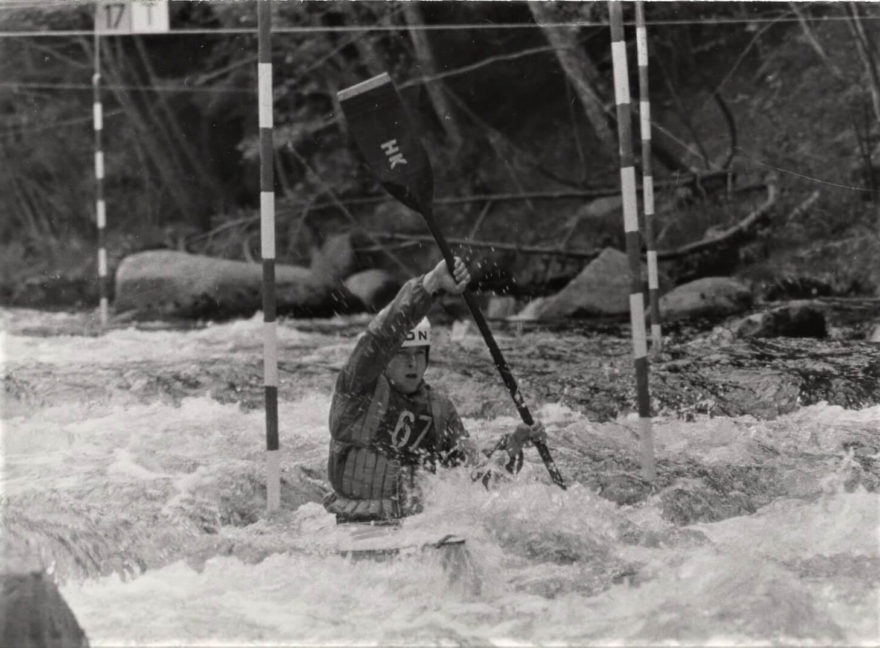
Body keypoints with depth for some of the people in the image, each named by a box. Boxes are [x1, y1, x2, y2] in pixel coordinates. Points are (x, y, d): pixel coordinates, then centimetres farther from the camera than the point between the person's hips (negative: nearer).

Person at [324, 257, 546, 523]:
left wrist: (510, 447, -6)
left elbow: (474, 471, 12)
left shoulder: (439, 406, 12)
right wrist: (432, 283, -32)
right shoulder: (359, 390, -5)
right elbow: (382, 334, -23)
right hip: (357, 530, -4)